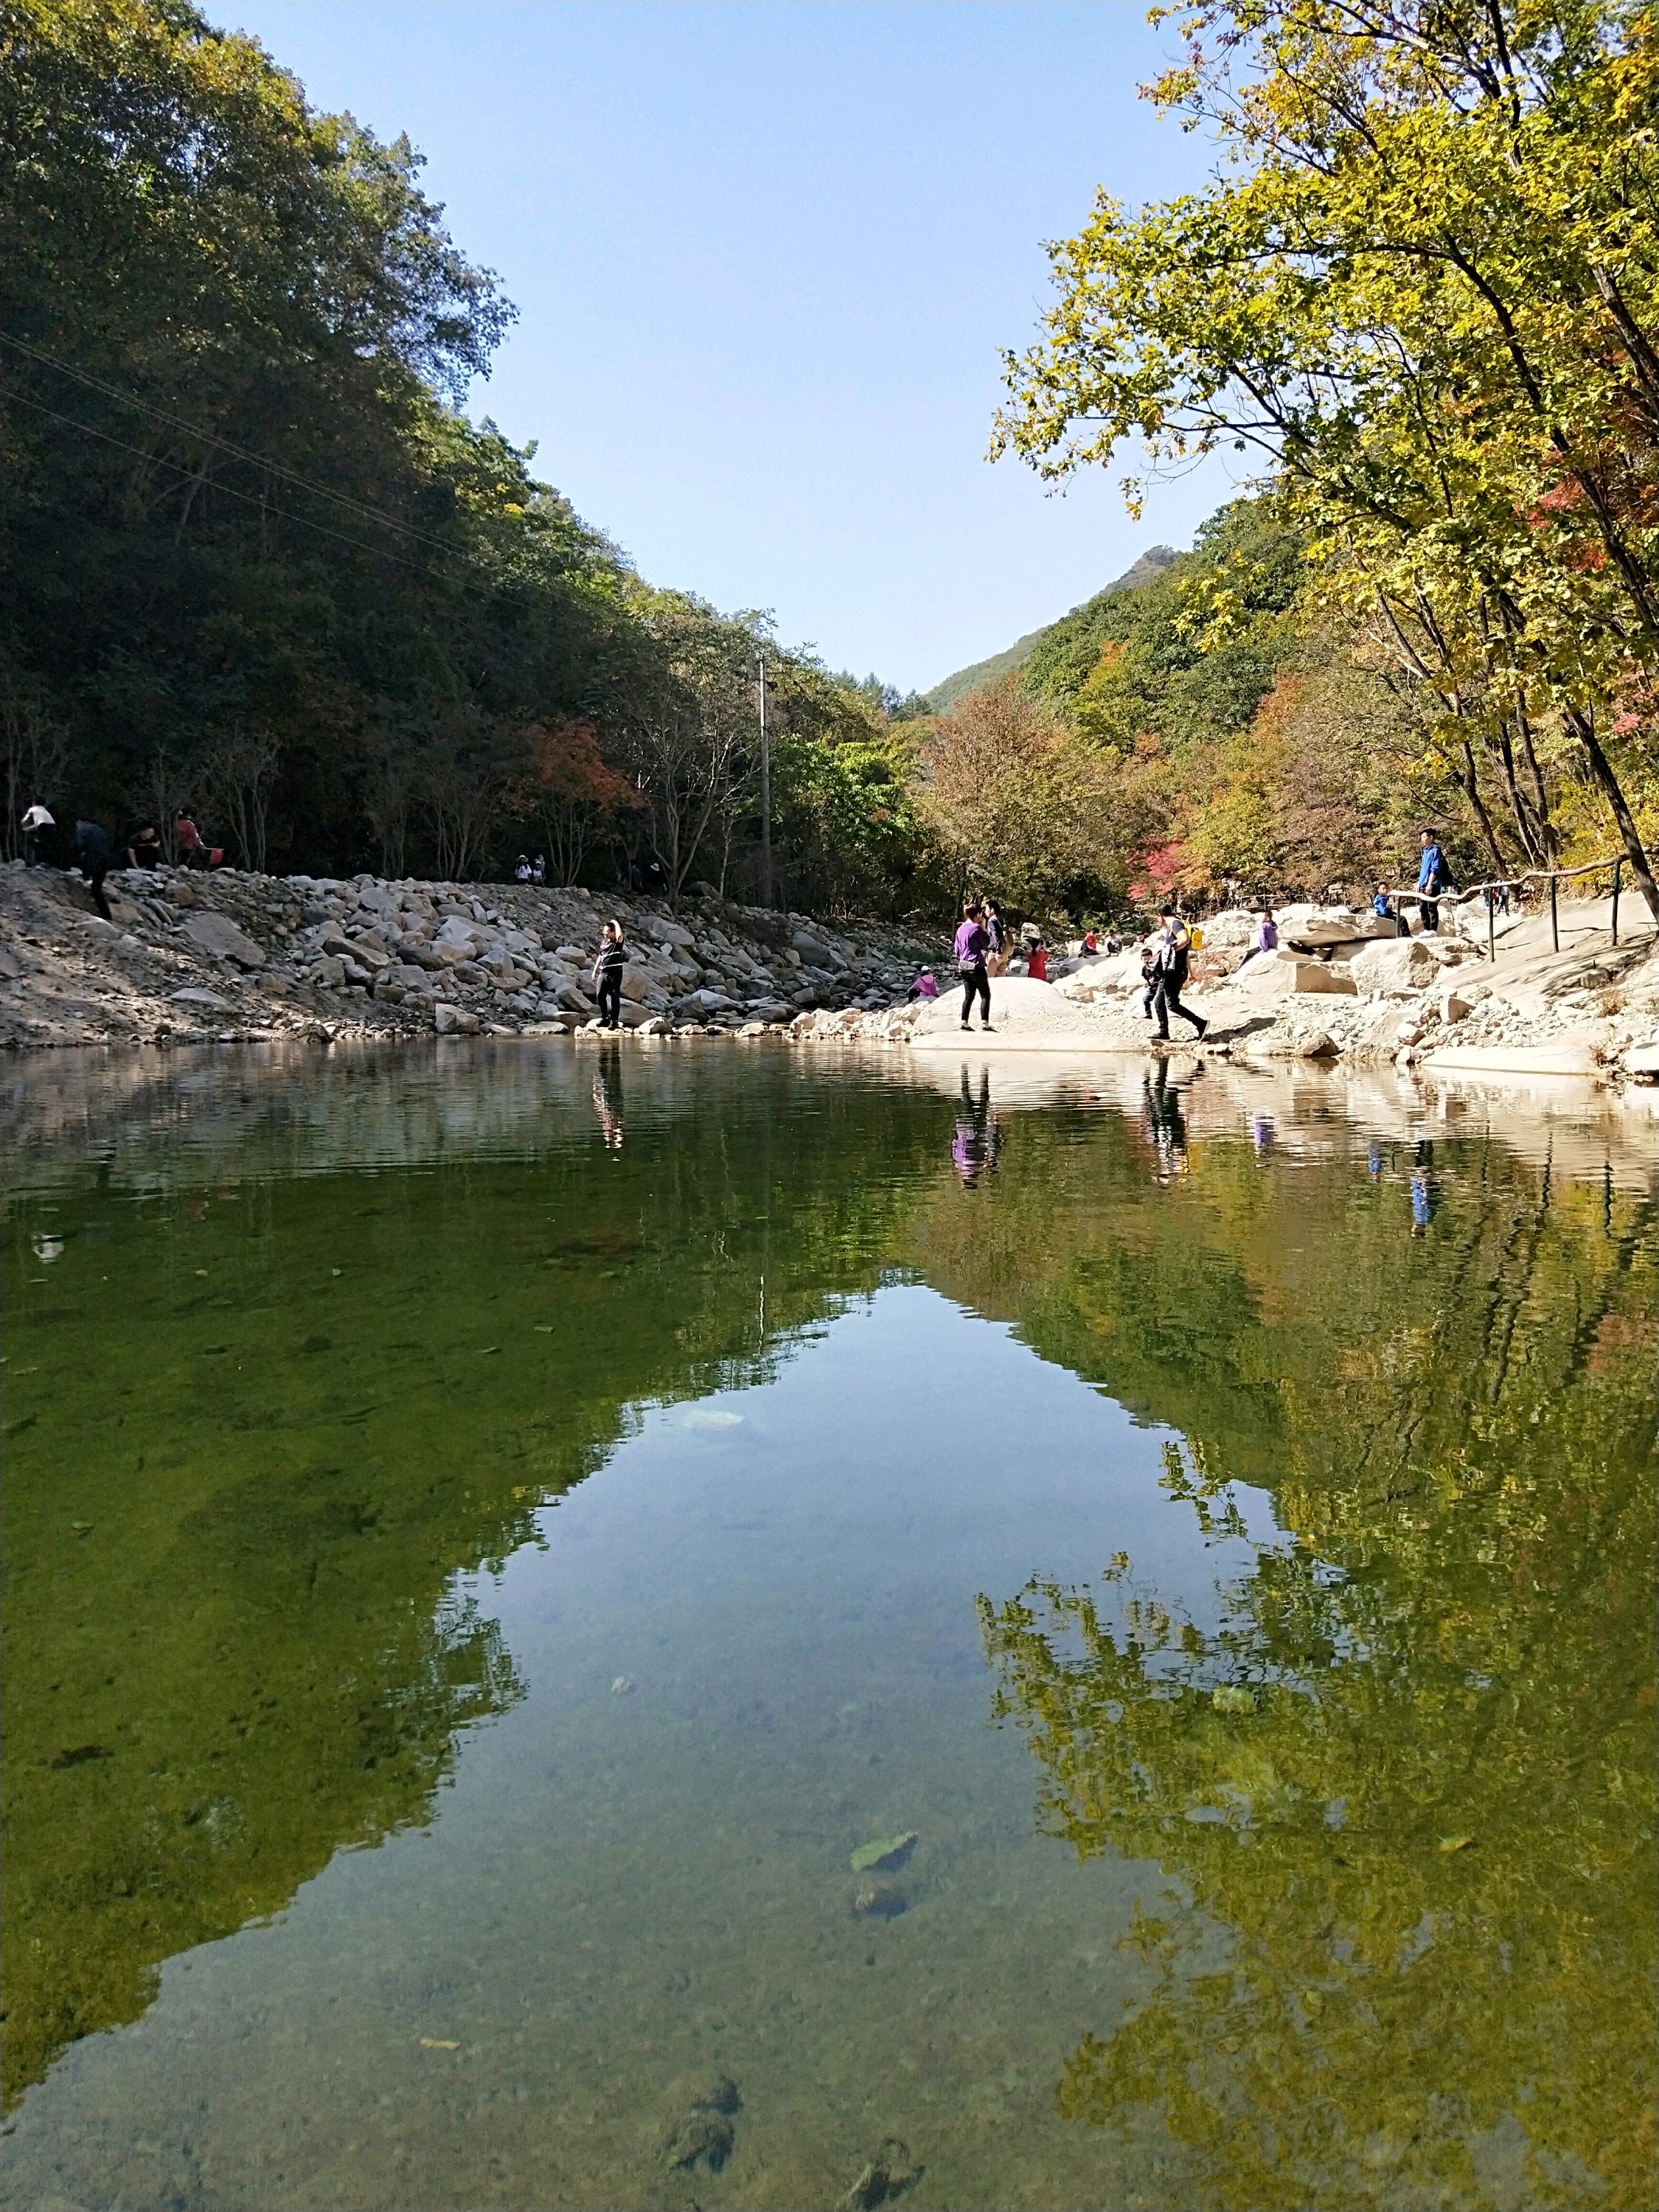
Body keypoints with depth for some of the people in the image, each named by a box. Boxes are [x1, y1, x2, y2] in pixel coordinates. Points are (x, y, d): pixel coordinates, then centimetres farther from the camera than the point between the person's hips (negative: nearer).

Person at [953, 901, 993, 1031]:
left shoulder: (961, 929, 10)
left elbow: (957, 950, 16)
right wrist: (984, 928, 0)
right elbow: (987, 944, -3)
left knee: (969, 996, 11)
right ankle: (984, 1023, -8)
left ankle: (964, 1023, 4)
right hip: (977, 967, -7)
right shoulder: (977, 928, -12)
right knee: (985, 995, 0)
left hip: (964, 967, 7)